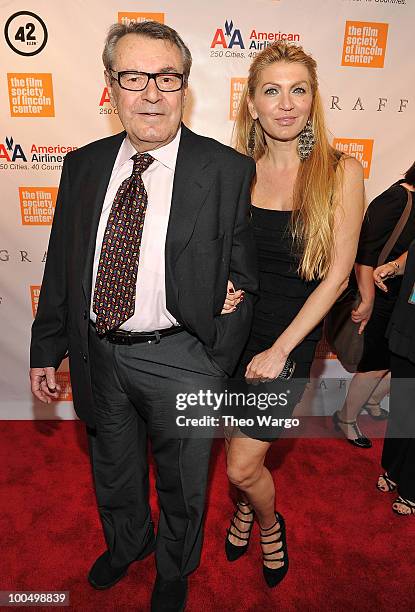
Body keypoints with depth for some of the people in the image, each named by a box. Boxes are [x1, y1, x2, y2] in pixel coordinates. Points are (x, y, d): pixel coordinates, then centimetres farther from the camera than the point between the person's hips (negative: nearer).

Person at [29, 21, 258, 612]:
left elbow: (242, 279, -6)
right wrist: (47, 348, 7)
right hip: (99, 353, 4)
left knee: (182, 484, 20)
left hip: (180, 359, -3)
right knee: (113, 473, 27)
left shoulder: (230, 171, -10)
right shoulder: (84, 165, 1)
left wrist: (218, 366, -8)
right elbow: (61, 265, 6)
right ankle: (127, 542, 61)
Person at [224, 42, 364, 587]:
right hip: (233, 324, 3)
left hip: (292, 332, -3)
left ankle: (268, 523, 40)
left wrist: (281, 348, -13)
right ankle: (247, 506, 54)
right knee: (240, 448, 19)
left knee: (243, 468, 3)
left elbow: (337, 274, -11)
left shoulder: (341, 172, -10)